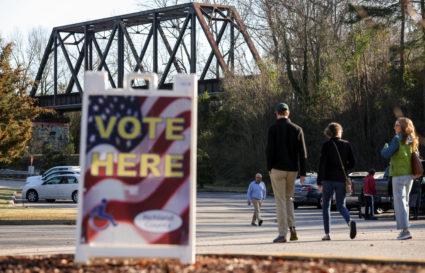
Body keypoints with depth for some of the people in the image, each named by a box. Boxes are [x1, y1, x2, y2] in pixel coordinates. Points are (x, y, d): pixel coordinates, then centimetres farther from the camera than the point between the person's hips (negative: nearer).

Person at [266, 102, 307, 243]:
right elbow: (302, 152, 0)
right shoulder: (297, 129, 4)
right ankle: (292, 227, 4)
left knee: (280, 201, 0)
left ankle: (282, 234, -3)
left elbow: (269, 150, -13)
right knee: (288, 198, 20)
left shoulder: (273, 129, -6)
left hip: (277, 168, -3)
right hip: (292, 169, 4)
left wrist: (269, 168, 0)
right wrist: (303, 173, 1)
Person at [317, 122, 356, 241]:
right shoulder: (347, 144, 2)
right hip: (341, 179, 2)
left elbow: (322, 163, -8)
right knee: (341, 205, 8)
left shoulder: (326, 145, -4)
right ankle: (350, 221, -23)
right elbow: (352, 163, 1)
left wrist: (319, 181, -6)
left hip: (328, 179, -2)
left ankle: (327, 233, 5)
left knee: (326, 205, 10)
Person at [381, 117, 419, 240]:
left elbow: (387, 154, -18)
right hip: (410, 175, 7)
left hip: (399, 175, -7)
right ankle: (404, 230, 18)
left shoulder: (397, 140, -13)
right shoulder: (412, 141, 8)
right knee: (405, 201, 15)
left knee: (399, 201, -5)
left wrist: (384, 148, 2)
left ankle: (405, 230, -12)